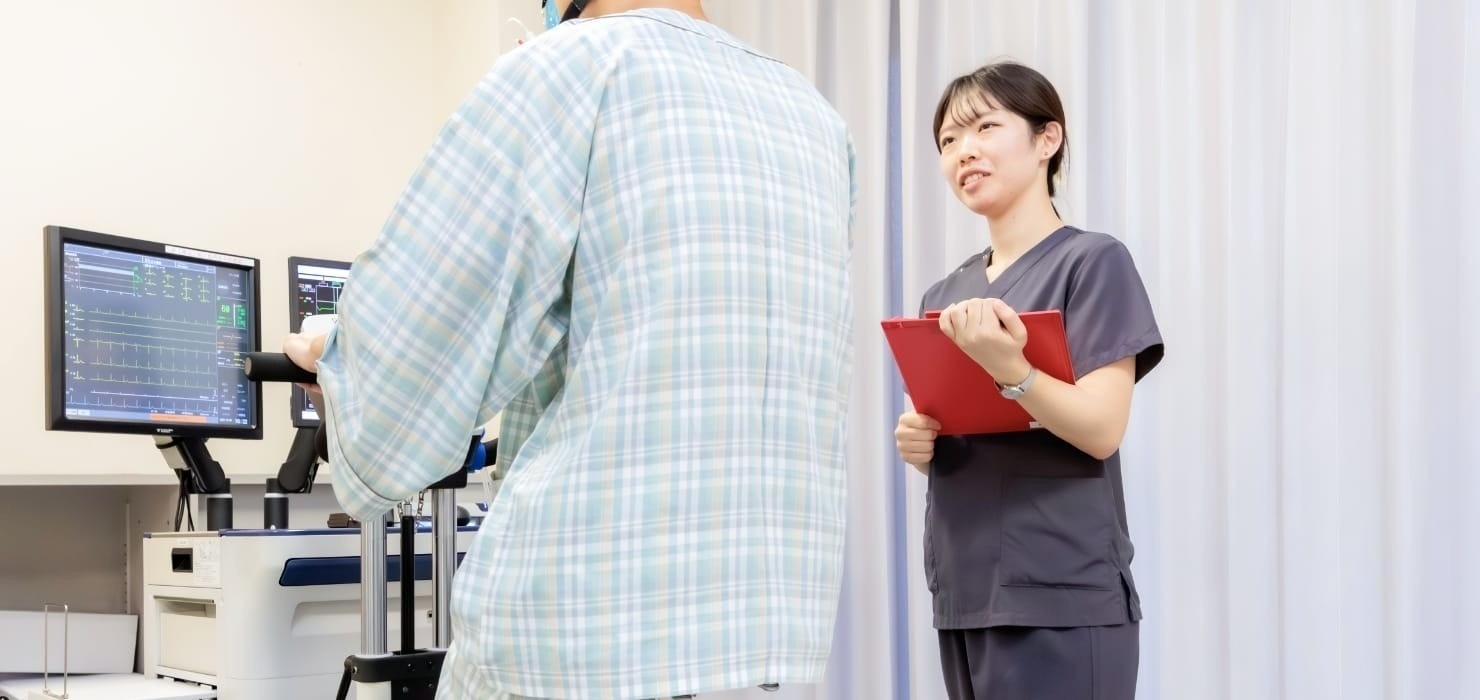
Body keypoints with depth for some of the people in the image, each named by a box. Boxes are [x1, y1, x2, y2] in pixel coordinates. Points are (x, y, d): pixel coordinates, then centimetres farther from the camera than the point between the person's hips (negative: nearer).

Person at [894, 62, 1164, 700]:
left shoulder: (1093, 261, -5)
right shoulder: (945, 295, 13)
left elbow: (1102, 429, -14)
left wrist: (1005, 366, -29)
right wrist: (915, 442, -3)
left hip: (1059, 597, -6)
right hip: (965, 593, 6)